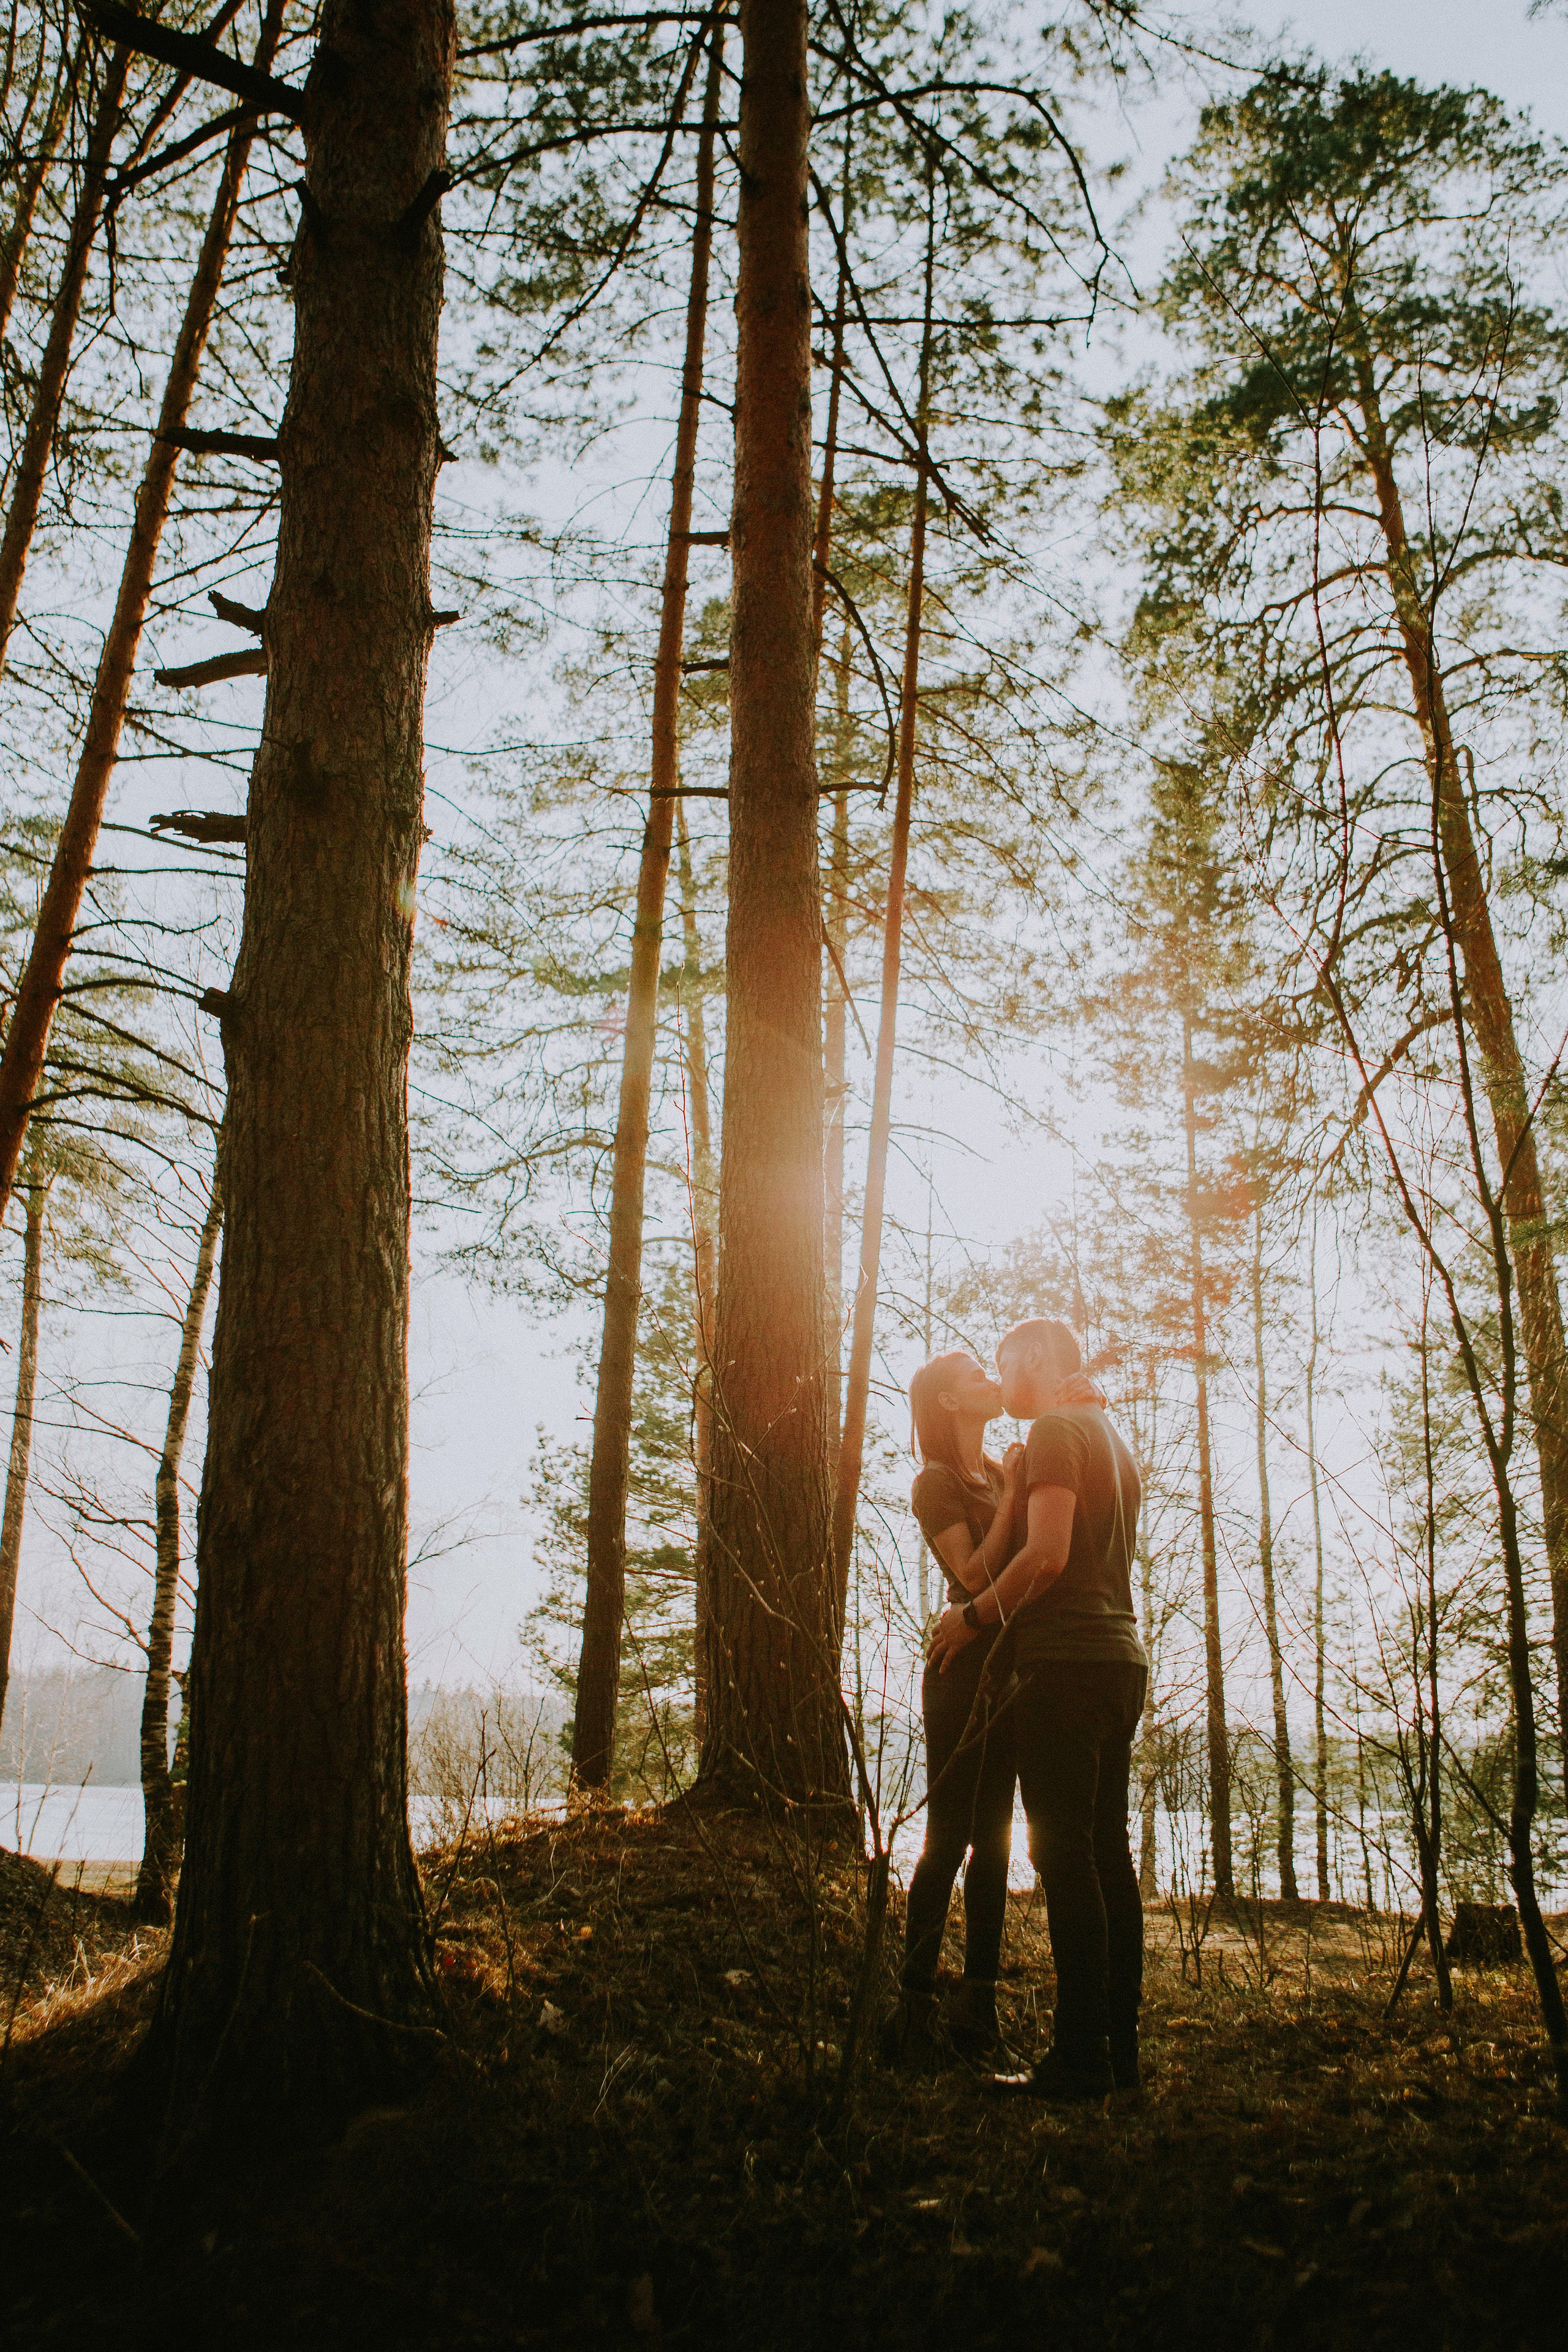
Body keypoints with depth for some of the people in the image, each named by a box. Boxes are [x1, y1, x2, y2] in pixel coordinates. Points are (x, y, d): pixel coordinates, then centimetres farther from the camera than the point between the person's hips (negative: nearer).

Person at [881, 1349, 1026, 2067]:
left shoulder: (1002, 1471, 17)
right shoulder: (936, 1481, -4)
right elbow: (975, 1574, -15)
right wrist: (1012, 1495, -12)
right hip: (965, 1670, -7)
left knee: (991, 1843, 8)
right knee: (950, 1838, -7)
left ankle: (977, 2007, 13)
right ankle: (915, 2006, -2)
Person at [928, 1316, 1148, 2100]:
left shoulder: (1055, 1430, -6)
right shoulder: (1112, 1439, 21)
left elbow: (1047, 1555, -18)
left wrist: (974, 1617, -7)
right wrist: (993, 1613, 24)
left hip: (1068, 1661, -9)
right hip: (1123, 1660, 9)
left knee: (1066, 1854, -8)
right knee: (1107, 1852, 9)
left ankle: (1081, 2057, -8)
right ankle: (1119, 2050, 12)